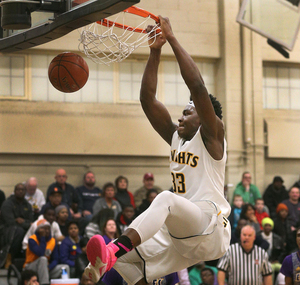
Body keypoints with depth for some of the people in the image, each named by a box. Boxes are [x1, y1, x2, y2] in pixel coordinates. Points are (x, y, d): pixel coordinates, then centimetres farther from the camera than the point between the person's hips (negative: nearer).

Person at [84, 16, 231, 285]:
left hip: (211, 229, -9)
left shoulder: (210, 137, 2)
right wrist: (156, 51, 7)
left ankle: (111, 253, -59)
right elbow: (148, 100, 15)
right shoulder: (176, 137, 22)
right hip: (182, 239, 9)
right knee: (127, 257, 0)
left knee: (166, 199, -37)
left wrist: (172, 37, -10)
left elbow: (198, 86, -13)